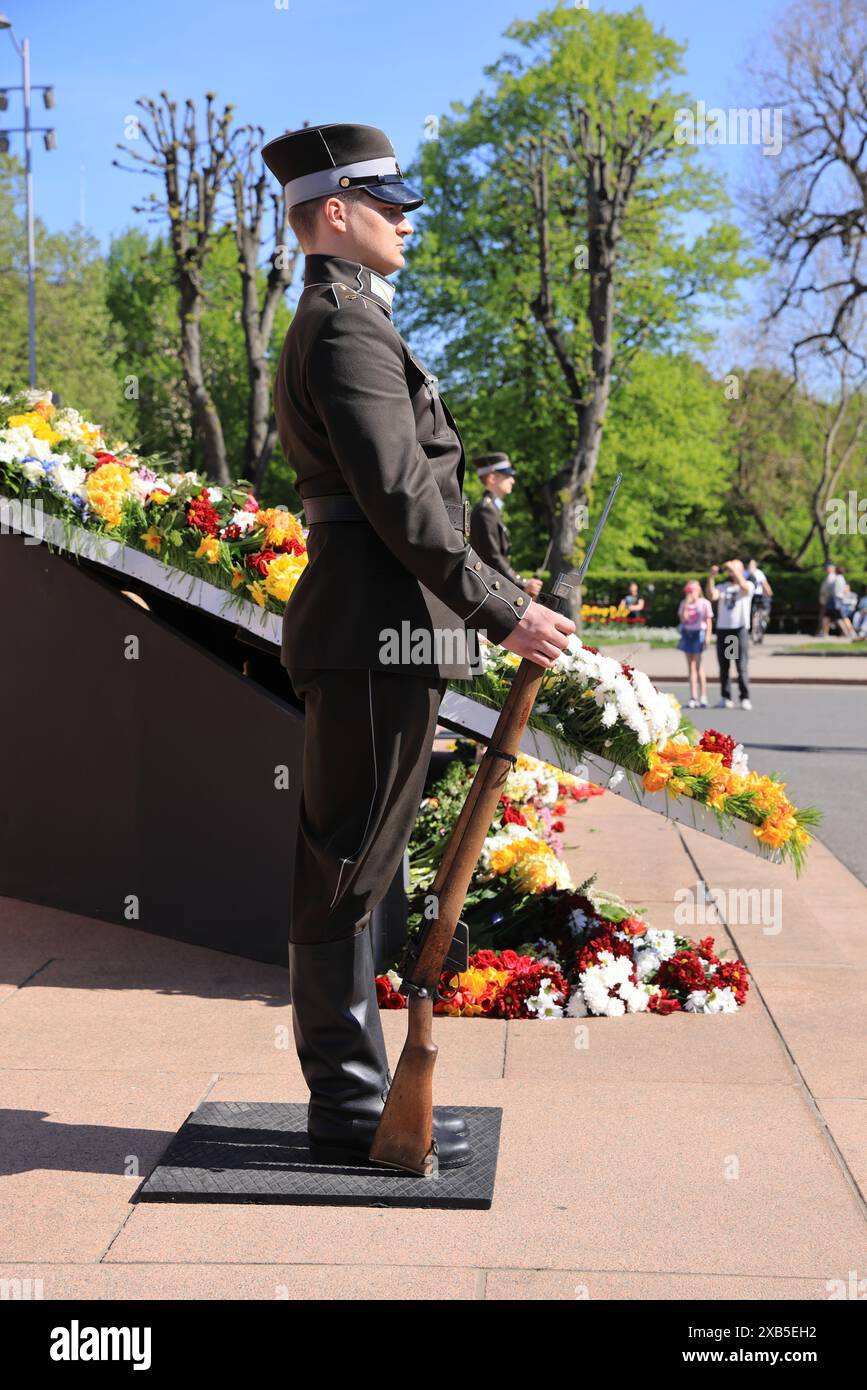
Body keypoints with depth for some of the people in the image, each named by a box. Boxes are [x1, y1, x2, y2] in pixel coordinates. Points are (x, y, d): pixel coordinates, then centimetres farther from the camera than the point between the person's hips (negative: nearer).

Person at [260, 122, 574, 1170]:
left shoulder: (333, 326, 22)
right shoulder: (347, 328, -11)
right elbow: (399, 499, -20)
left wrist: (483, 609, 23)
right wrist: (502, 611, -17)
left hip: (365, 632, 11)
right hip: (377, 632, -11)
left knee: (345, 874, 13)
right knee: (344, 872, -4)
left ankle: (353, 1090, 22)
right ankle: (350, 1105, 5)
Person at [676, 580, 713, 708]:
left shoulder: (704, 603, -2)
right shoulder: (683, 603, 8)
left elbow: (708, 621, -3)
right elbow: (682, 619, -3)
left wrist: (708, 636, -11)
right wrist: (686, 604, -9)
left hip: (699, 633, -4)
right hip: (687, 633, 5)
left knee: (697, 664, -10)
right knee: (691, 666, 5)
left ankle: (703, 696, -7)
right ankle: (693, 697, 6)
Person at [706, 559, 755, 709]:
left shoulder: (748, 585, 5)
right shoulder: (722, 587, 14)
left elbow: (744, 587, -19)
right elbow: (712, 596, -4)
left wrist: (734, 569, -20)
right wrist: (711, 577, -14)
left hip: (740, 629, -4)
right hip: (722, 629, 4)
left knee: (742, 666, -6)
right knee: (723, 666, 5)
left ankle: (745, 698, -3)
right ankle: (725, 698, 10)